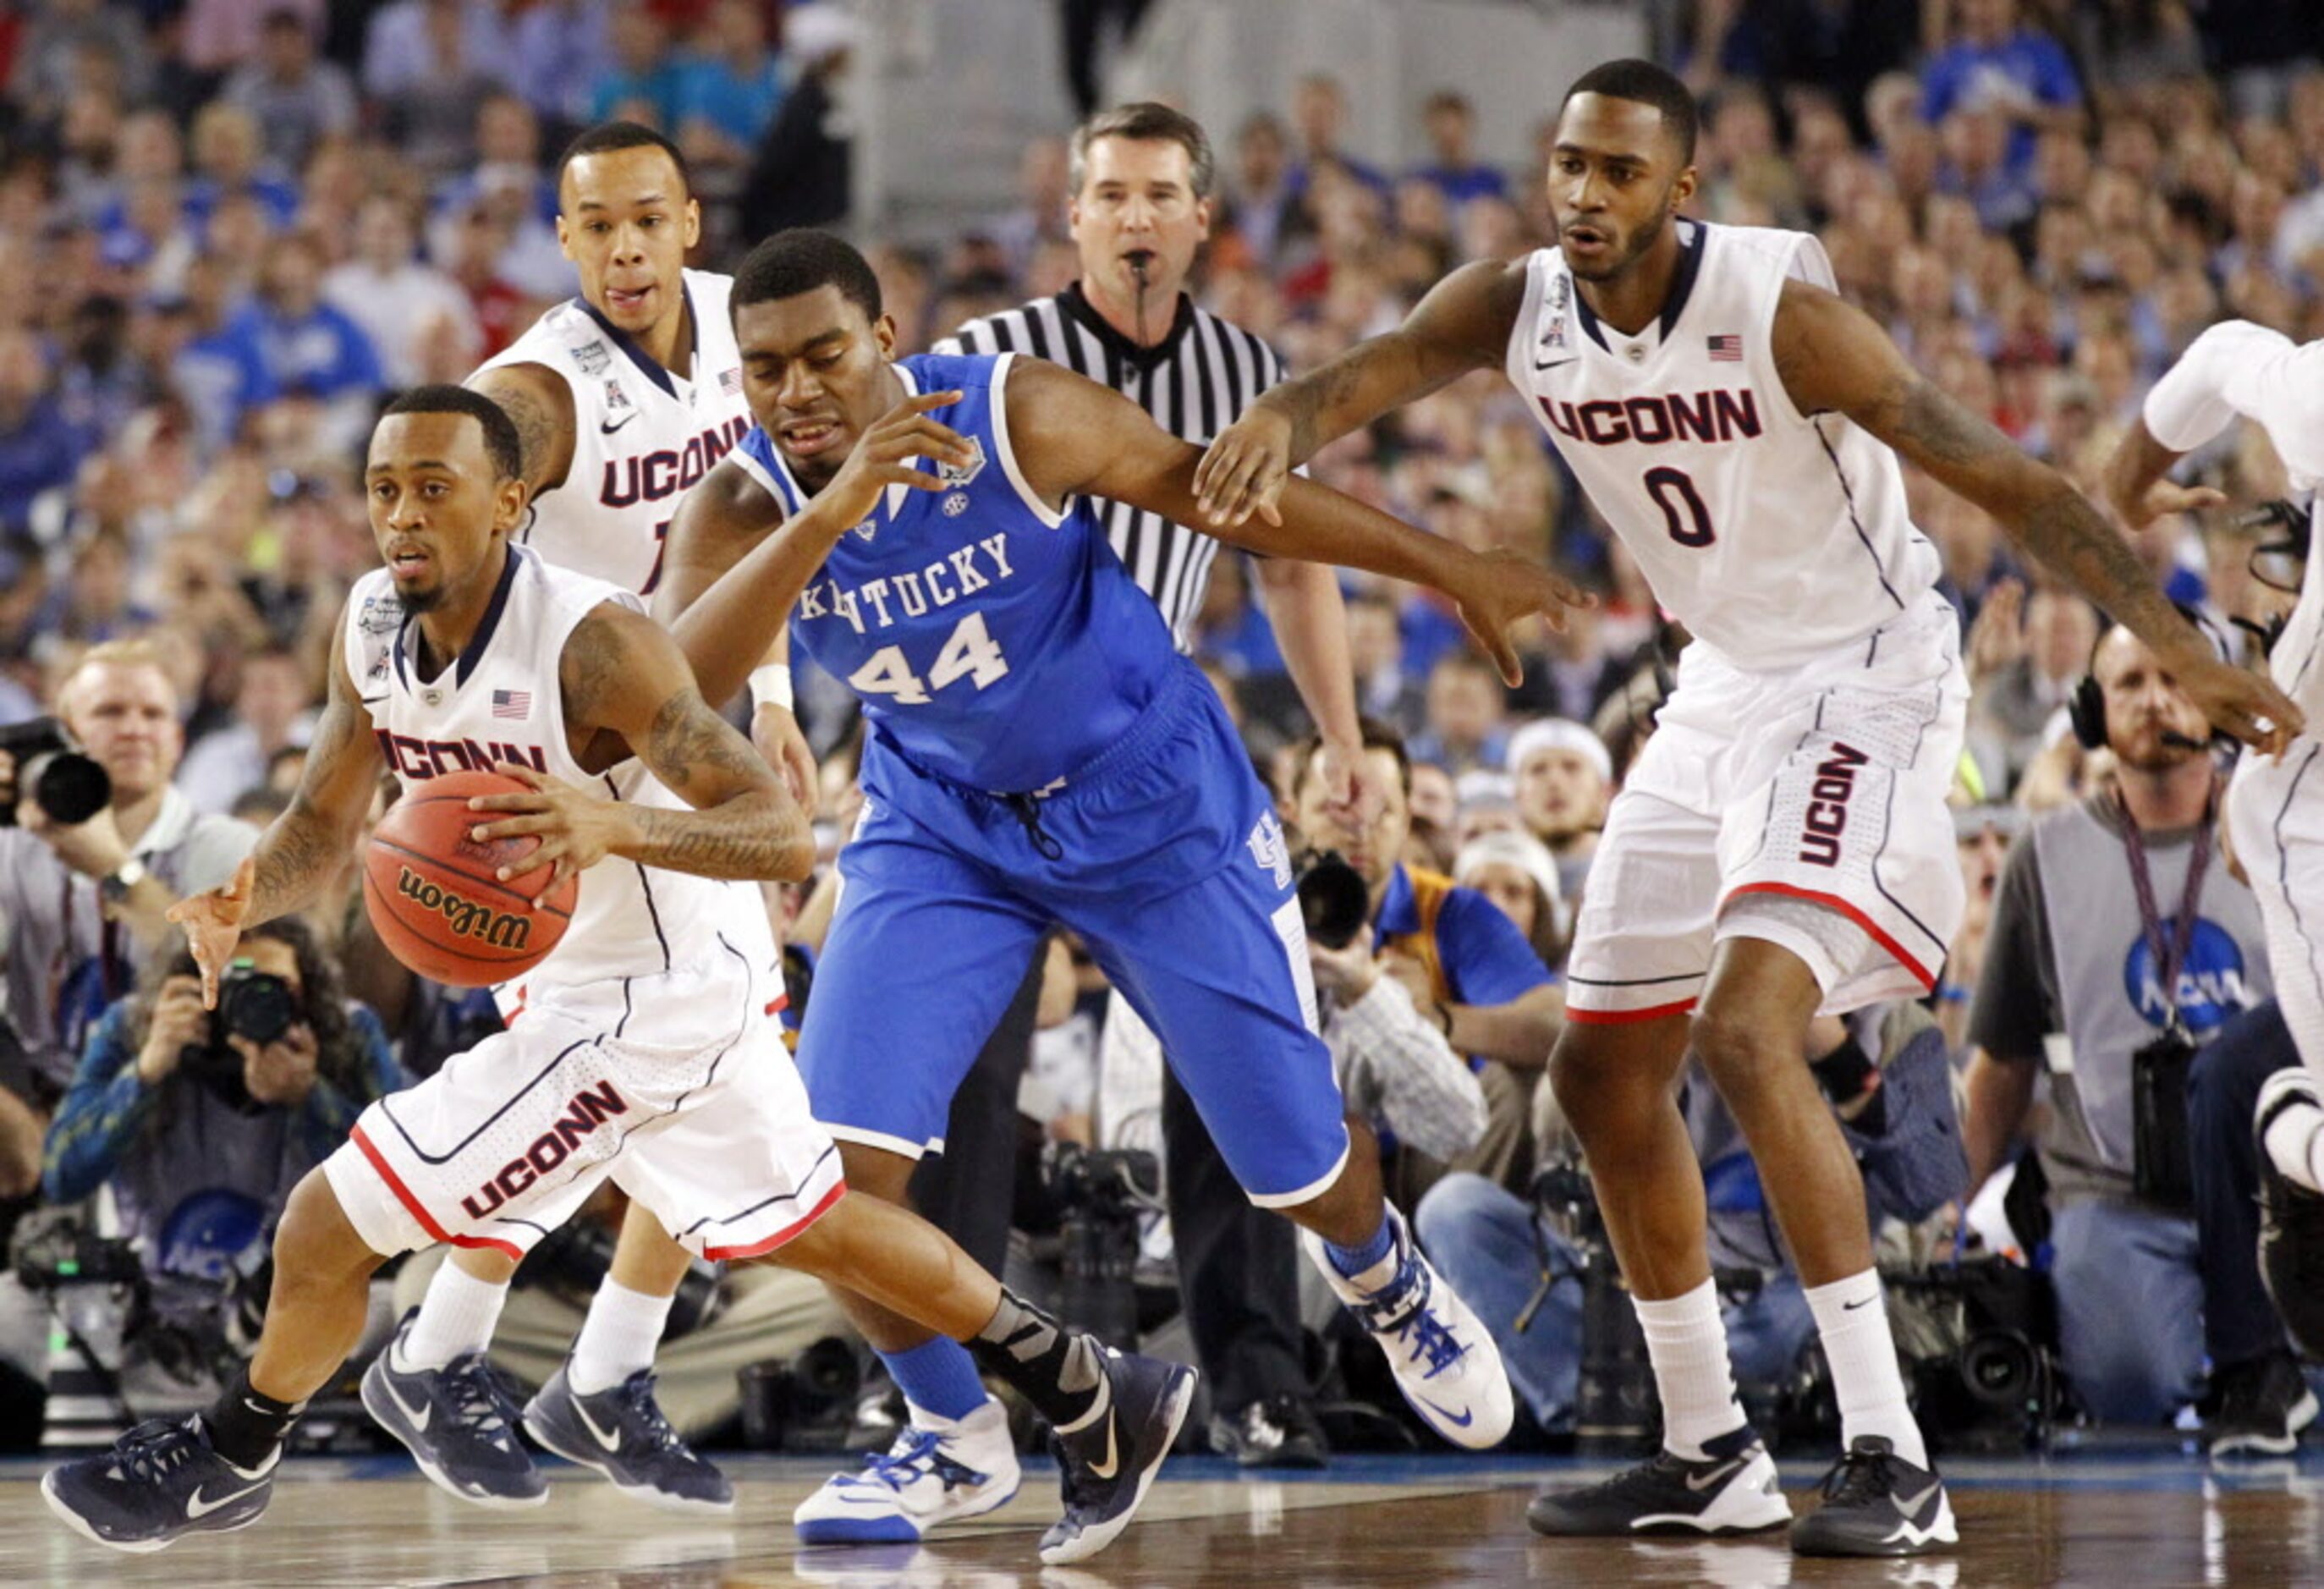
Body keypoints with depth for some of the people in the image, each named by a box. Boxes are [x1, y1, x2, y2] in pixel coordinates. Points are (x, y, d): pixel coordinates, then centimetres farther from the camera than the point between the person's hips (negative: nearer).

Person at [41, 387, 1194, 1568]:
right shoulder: (373, 626, -6)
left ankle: (228, 1459, 20)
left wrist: (617, 825, -52)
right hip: (579, 985, 9)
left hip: (647, 1006, -9)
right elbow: (323, 823, 5)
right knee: (812, 1228, 25)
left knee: (328, 1227, -6)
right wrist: (242, 903, -17)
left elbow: (785, 837, -34)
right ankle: (1093, 1401, 38)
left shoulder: (591, 642, -30)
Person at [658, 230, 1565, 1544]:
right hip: (943, 825, 2)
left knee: (1299, 1161, 6)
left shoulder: (1017, 419, -25)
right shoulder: (745, 509, -19)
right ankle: (958, 1442, 8)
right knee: (838, 1153, -15)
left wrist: (1451, 570, -6)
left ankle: (1385, 1280, 44)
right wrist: (824, 517, -49)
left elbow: (1213, 489, -11)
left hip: (1151, 802, -2)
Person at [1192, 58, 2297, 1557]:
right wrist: (1277, 422, -46)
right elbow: (1367, 374, -20)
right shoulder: (1518, 310, -6)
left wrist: (2180, 646, -29)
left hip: (1864, 676, -8)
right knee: (1604, 1070, 11)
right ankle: (1709, 1454, 24)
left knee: (1748, 1026, -26)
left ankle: (1893, 1460, -25)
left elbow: (2003, 476, -23)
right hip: (1722, 686, 8)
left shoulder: (1779, 310, -24)